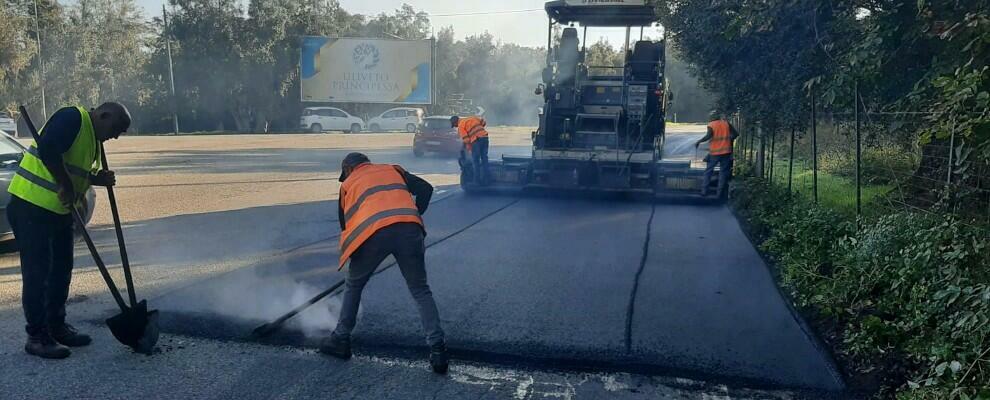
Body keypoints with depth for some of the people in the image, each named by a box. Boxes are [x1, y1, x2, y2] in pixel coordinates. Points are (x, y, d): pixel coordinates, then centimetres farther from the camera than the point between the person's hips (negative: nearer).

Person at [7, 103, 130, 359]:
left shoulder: (92, 138, 16)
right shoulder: (72, 118, -14)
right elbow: (48, 150, -29)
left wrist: (97, 179, 1)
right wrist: (67, 186, -21)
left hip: (59, 210, 10)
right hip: (32, 206, -10)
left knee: (61, 271, 15)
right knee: (36, 273, -3)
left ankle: (57, 327, 28)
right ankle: (37, 337, 7)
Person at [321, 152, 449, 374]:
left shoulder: (348, 183, 29)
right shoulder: (392, 170, 31)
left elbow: (345, 222, 30)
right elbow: (425, 188, 19)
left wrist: (351, 253, 41)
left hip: (374, 232, -1)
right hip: (409, 229, 1)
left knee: (353, 285, 23)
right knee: (420, 291, 11)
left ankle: (341, 340, 31)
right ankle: (437, 349, 1)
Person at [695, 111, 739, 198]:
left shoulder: (711, 125, -4)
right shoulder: (726, 123, 6)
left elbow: (708, 136, -20)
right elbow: (735, 134, 4)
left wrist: (698, 142, -10)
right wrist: (728, 140, 18)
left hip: (715, 152, -2)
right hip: (726, 151, 2)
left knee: (708, 171, 11)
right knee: (723, 172, 7)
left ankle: (704, 191, 8)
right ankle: (719, 193, 4)